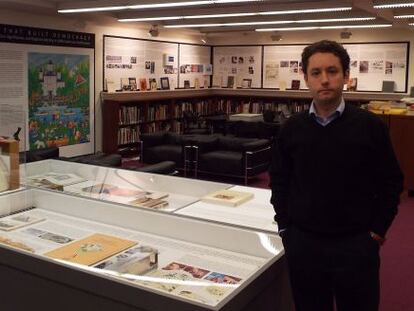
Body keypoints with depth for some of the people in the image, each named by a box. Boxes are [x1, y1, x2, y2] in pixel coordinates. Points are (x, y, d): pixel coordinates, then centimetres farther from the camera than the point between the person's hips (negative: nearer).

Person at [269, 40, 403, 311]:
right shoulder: (292, 128, 0)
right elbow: (279, 180, 9)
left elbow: (391, 183, 0)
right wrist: (284, 226, 5)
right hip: (303, 242, 2)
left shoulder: (371, 126, -6)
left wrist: (377, 232, -3)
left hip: (356, 244, -2)